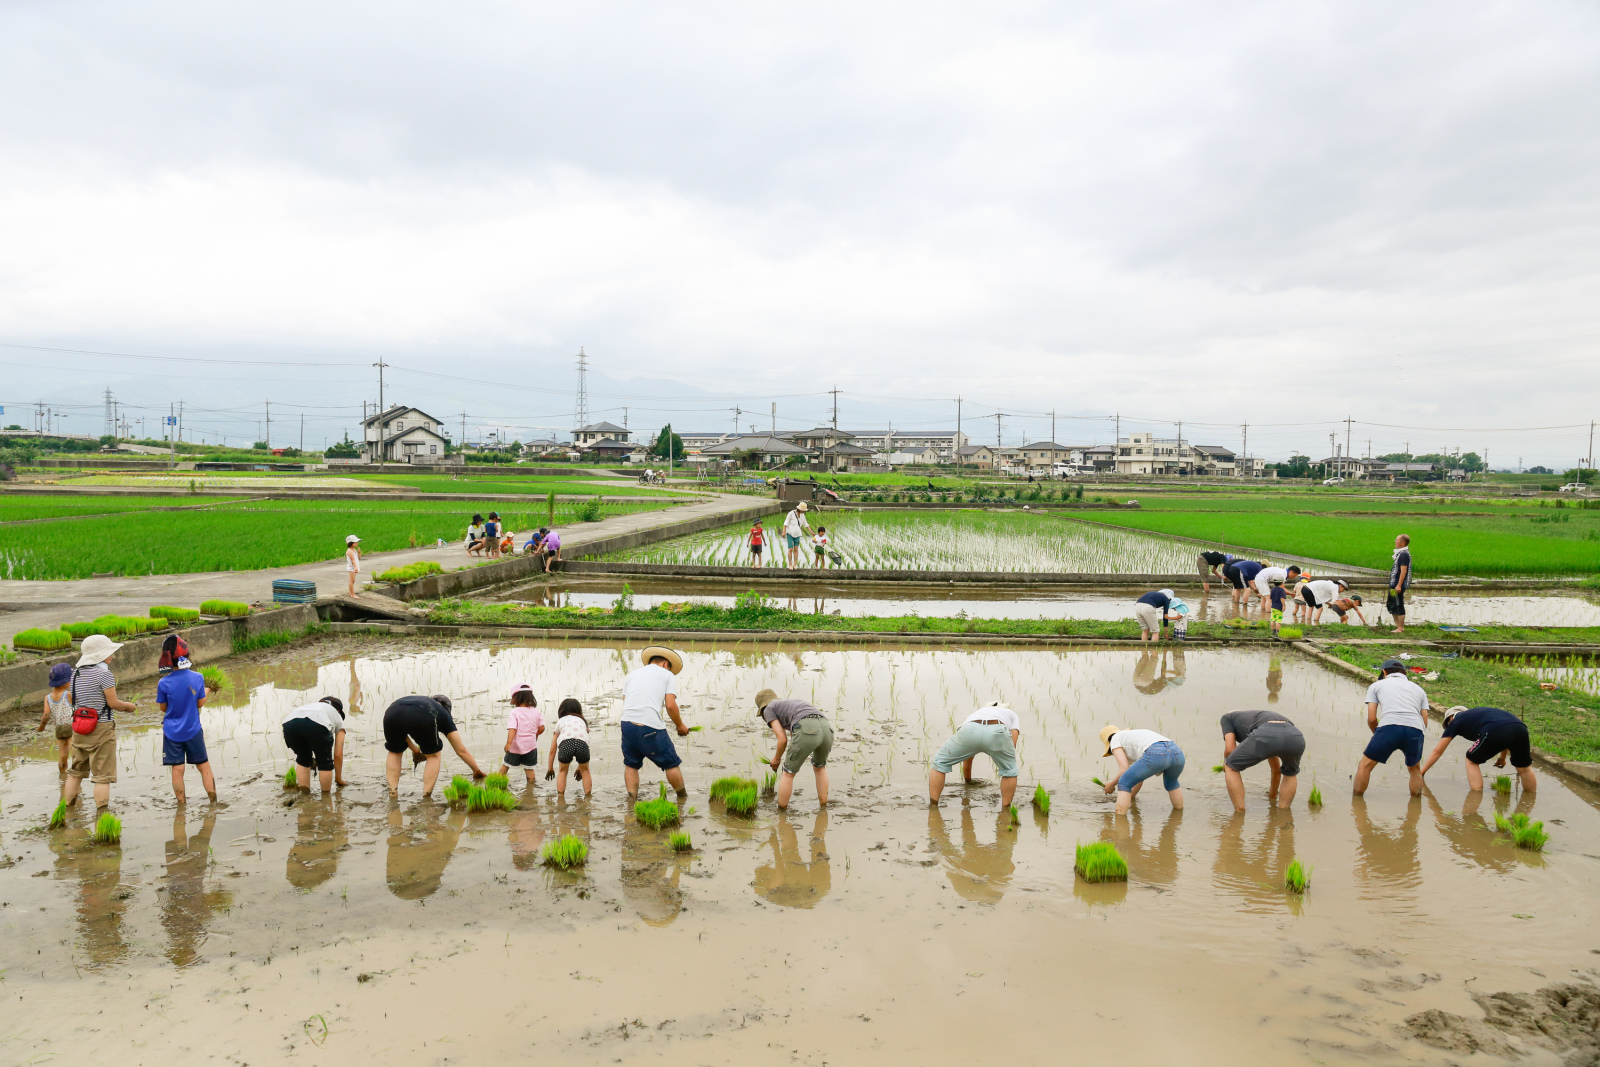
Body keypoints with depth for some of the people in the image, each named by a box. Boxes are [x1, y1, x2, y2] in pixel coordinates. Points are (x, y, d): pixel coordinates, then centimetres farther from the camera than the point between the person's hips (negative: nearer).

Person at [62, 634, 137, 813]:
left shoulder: (75, 674, 7)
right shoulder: (104, 674, -15)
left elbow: (71, 699, 14)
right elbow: (113, 702, -15)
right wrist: (128, 706, 3)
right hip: (102, 728, -7)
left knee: (75, 772, 18)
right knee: (102, 776, -2)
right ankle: (102, 813, -2)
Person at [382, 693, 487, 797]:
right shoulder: (444, 714, 35)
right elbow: (462, 751, 37)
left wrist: (414, 749, 48)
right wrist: (477, 771, 48)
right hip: (422, 718, -3)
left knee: (394, 752, 31)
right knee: (433, 755, 23)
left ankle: (393, 795, 22)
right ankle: (426, 798, 15)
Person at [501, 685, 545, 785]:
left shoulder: (514, 712, -14)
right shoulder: (536, 711, -2)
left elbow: (512, 729, -25)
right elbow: (541, 728, 1)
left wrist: (508, 743, -30)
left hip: (516, 746, -2)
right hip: (531, 745, 2)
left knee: (505, 763, 19)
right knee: (530, 768, 12)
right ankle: (531, 784, 16)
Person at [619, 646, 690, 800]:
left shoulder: (633, 673, 24)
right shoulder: (668, 674, 12)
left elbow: (625, 701, 15)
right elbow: (670, 705, 1)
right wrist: (680, 726, 14)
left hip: (627, 723, 4)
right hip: (651, 726, -4)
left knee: (631, 764, 20)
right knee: (671, 763, 11)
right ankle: (683, 799, 21)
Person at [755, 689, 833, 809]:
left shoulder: (769, 710, 21)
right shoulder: (794, 702, 42)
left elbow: (782, 739, 12)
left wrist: (776, 759, 29)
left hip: (807, 731, -6)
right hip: (826, 728, 6)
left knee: (788, 773, 16)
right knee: (819, 766, 34)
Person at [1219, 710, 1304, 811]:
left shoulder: (1227, 718, 35)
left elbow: (1230, 749, 17)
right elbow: (1276, 769, 57)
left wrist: (1226, 764, 41)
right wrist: (1273, 795, 74)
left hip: (1266, 736, -5)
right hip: (1295, 737, 5)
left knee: (1231, 767, 23)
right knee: (1290, 772, 39)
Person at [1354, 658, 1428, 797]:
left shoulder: (1376, 685, 24)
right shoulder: (1418, 688, 32)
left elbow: (1371, 719, 14)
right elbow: (1425, 722, 24)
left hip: (1389, 727, -3)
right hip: (1415, 730, 3)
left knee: (1365, 765, 13)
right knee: (1414, 768, 28)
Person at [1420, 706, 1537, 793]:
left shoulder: (1456, 721, 25)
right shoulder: (1476, 713, 40)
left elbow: (1437, 751, 28)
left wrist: (1421, 772, 34)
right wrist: (1502, 758, 53)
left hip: (1496, 733, -5)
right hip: (1520, 728, 5)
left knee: (1472, 761, 18)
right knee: (1524, 767, 26)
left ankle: (1476, 794, 11)